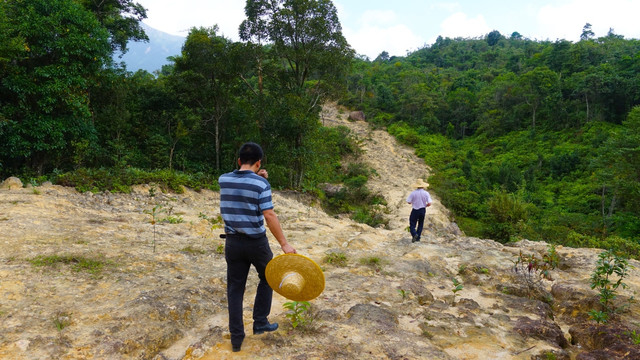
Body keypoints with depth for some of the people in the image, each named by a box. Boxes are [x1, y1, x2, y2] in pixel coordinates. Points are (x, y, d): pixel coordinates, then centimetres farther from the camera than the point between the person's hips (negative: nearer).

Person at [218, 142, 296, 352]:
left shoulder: (224, 180, 0)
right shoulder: (261, 184, -14)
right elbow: (269, 216, -20)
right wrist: (284, 243, -17)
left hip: (233, 242, 4)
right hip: (256, 242, -3)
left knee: (235, 288, 11)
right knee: (267, 278, 21)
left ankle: (236, 336, 14)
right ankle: (260, 322, 22)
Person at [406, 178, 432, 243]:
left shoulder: (413, 193, -12)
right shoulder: (426, 193, -6)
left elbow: (409, 202, -10)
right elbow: (429, 204, -10)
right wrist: (425, 205, 11)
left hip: (415, 210, -3)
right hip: (422, 210, 3)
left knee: (412, 225, 3)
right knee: (420, 224, 18)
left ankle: (414, 234, -22)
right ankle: (418, 238, 18)